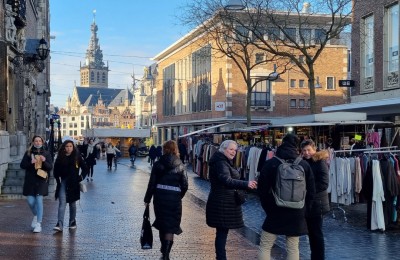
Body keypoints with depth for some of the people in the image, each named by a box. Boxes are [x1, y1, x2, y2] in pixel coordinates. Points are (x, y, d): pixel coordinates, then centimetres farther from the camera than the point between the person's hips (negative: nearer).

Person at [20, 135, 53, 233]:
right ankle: (36, 216, 32)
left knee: (39, 200, -9)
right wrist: (30, 163, -16)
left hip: (41, 181, -1)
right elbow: (22, 165, 1)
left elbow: (50, 167, 0)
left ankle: (38, 224, -7)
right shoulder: (28, 153, 7)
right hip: (30, 180, 2)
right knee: (30, 200, 0)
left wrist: (44, 161, -19)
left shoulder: (46, 154, 5)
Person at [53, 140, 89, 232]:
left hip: (73, 184, 0)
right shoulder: (60, 158, 3)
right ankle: (59, 224, -15)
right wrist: (58, 179, -1)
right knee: (62, 203, -8)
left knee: (72, 203, 11)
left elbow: (85, 168, 5)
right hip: (63, 183, 0)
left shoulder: (77, 157, -1)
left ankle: (72, 222, 26)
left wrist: (81, 177, -5)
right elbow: (56, 171, 10)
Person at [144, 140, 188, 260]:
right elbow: (185, 185, -1)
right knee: (170, 226, 3)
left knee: (162, 224, 19)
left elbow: (152, 183, -4)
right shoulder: (180, 165, -1)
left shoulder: (158, 164, -3)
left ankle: (164, 249, 34)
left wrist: (147, 199, 5)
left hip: (159, 196, 1)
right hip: (174, 198, -1)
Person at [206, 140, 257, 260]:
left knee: (222, 232, 16)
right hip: (223, 204, -11)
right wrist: (246, 184, -45)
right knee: (222, 233, -7)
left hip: (224, 202, 11)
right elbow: (227, 181, -34)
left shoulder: (224, 161, 18)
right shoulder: (220, 163, -18)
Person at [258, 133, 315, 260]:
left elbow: (262, 190, -7)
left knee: (264, 247, 8)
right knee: (293, 248, 10)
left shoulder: (270, 163, -9)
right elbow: (311, 191, 3)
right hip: (297, 215, 2)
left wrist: (268, 208, 7)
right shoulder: (304, 165, -2)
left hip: (275, 212, -2)